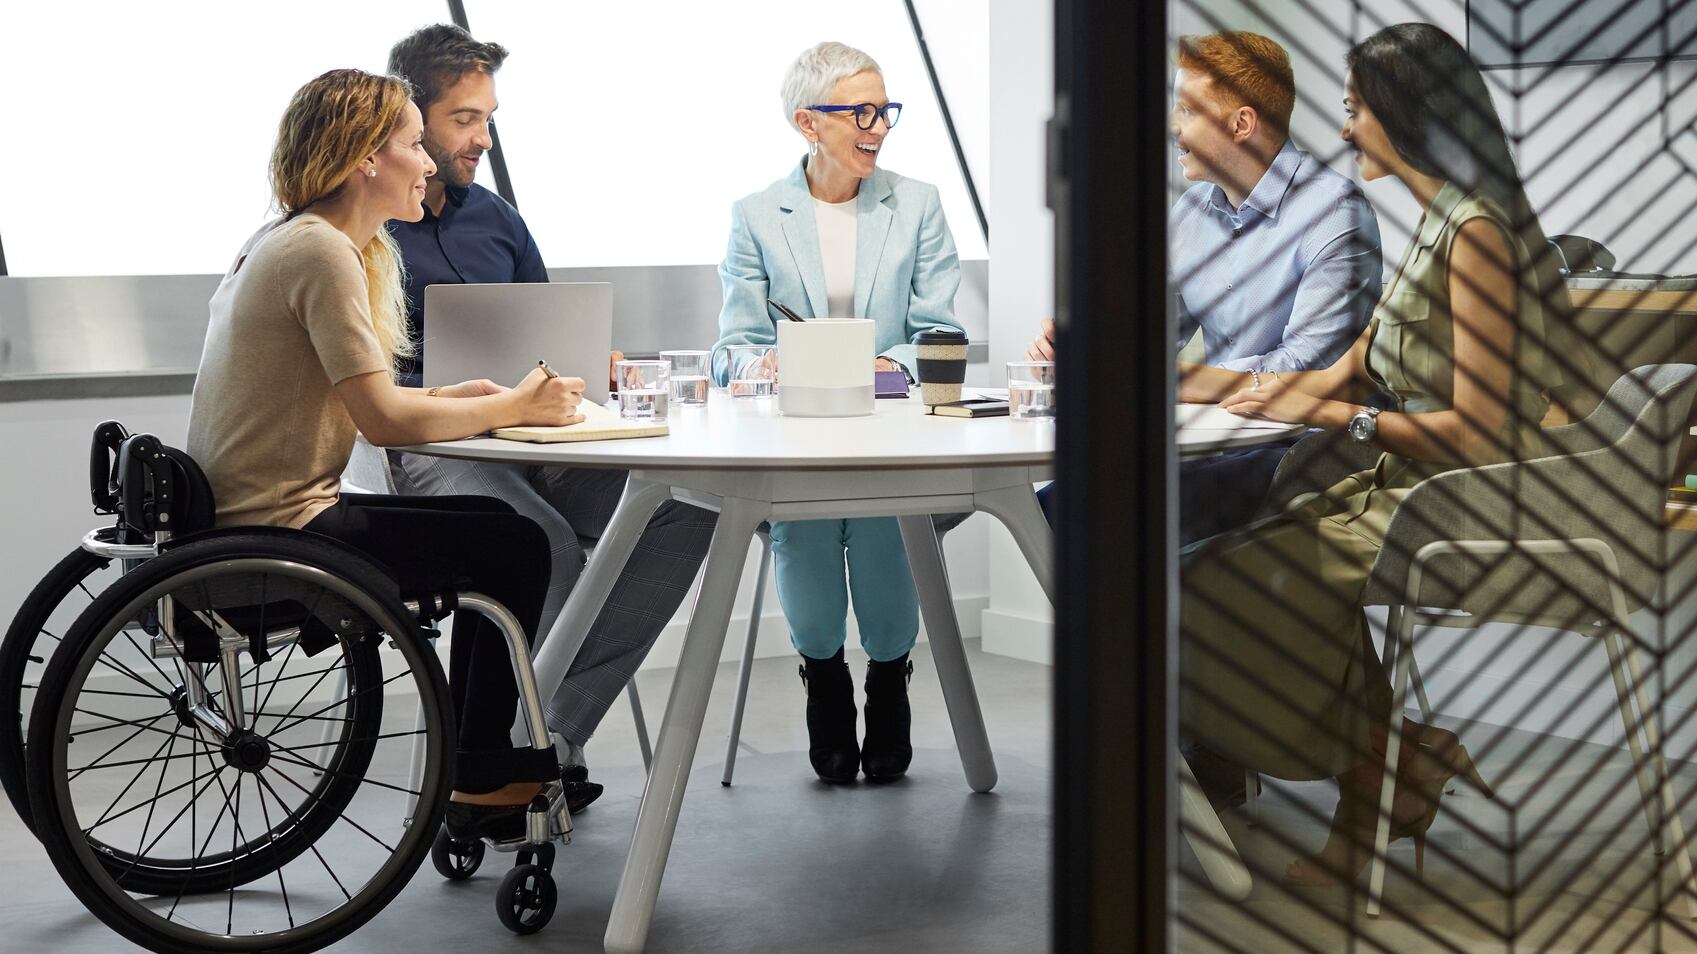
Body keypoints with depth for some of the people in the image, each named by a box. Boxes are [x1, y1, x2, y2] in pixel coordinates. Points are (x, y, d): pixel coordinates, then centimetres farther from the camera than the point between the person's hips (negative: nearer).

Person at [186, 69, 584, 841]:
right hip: (277, 531, -10)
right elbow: (383, 419, -23)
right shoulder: (322, 251, -18)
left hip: (252, 515, 10)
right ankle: (481, 784, 10)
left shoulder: (289, 241, 13)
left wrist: (454, 399, 2)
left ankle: (482, 764, 22)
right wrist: (510, 408, -12)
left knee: (497, 532, 16)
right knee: (517, 547, -2)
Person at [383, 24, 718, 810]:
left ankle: (553, 735, -16)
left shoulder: (495, 219, 21)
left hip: (528, 442, 7)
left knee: (682, 506, -17)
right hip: (422, 450, -6)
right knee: (543, 540, -35)